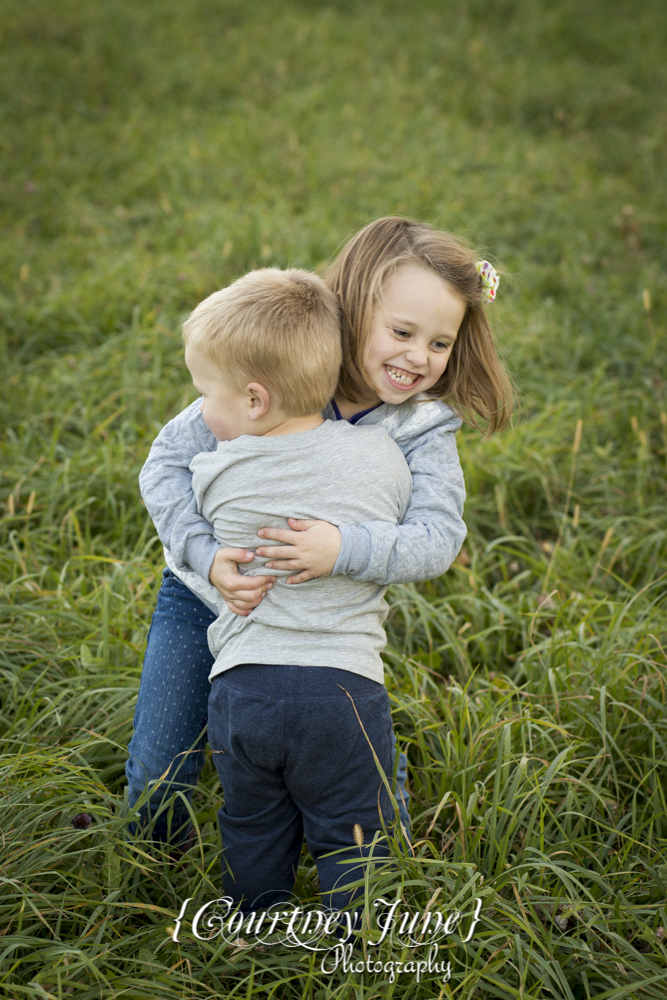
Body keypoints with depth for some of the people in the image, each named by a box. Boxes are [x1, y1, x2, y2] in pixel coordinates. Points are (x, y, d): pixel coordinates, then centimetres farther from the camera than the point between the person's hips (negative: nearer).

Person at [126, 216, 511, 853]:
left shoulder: (425, 429, -18)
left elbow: (438, 537, -29)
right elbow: (167, 462, -20)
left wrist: (346, 549, -46)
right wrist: (207, 555, -35)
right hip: (210, 592, 0)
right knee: (158, 771, 10)